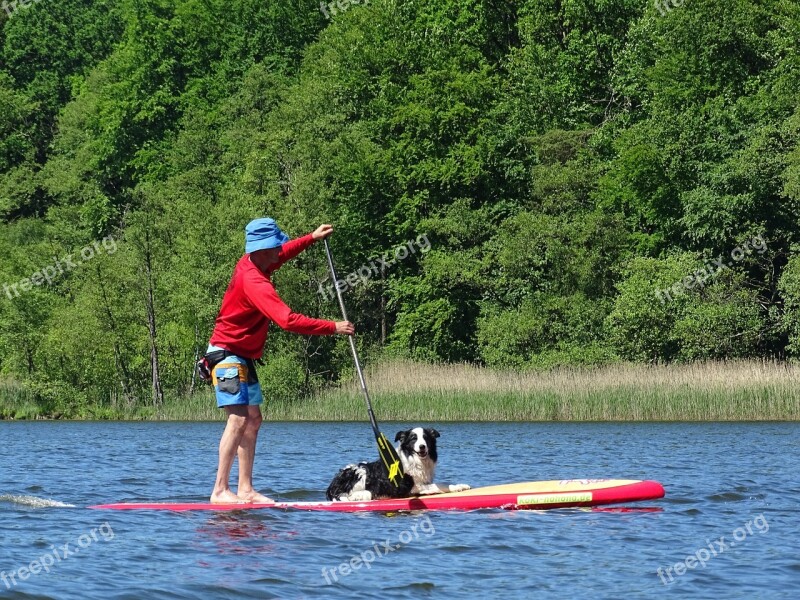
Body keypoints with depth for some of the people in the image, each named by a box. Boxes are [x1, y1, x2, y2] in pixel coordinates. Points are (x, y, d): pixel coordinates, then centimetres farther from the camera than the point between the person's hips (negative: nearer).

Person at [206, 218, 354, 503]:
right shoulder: (253, 281, -26)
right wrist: (333, 328, -26)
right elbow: (287, 320, -33)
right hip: (227, 354, -11)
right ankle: (220, 490, -20)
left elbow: (279, 256, 31)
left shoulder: (251, 265, 4)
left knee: (253, 419, 9)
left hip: (242, 356, 11)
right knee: (239, 418, -19)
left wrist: (311, 238, 29)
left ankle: (245, 489, 10)